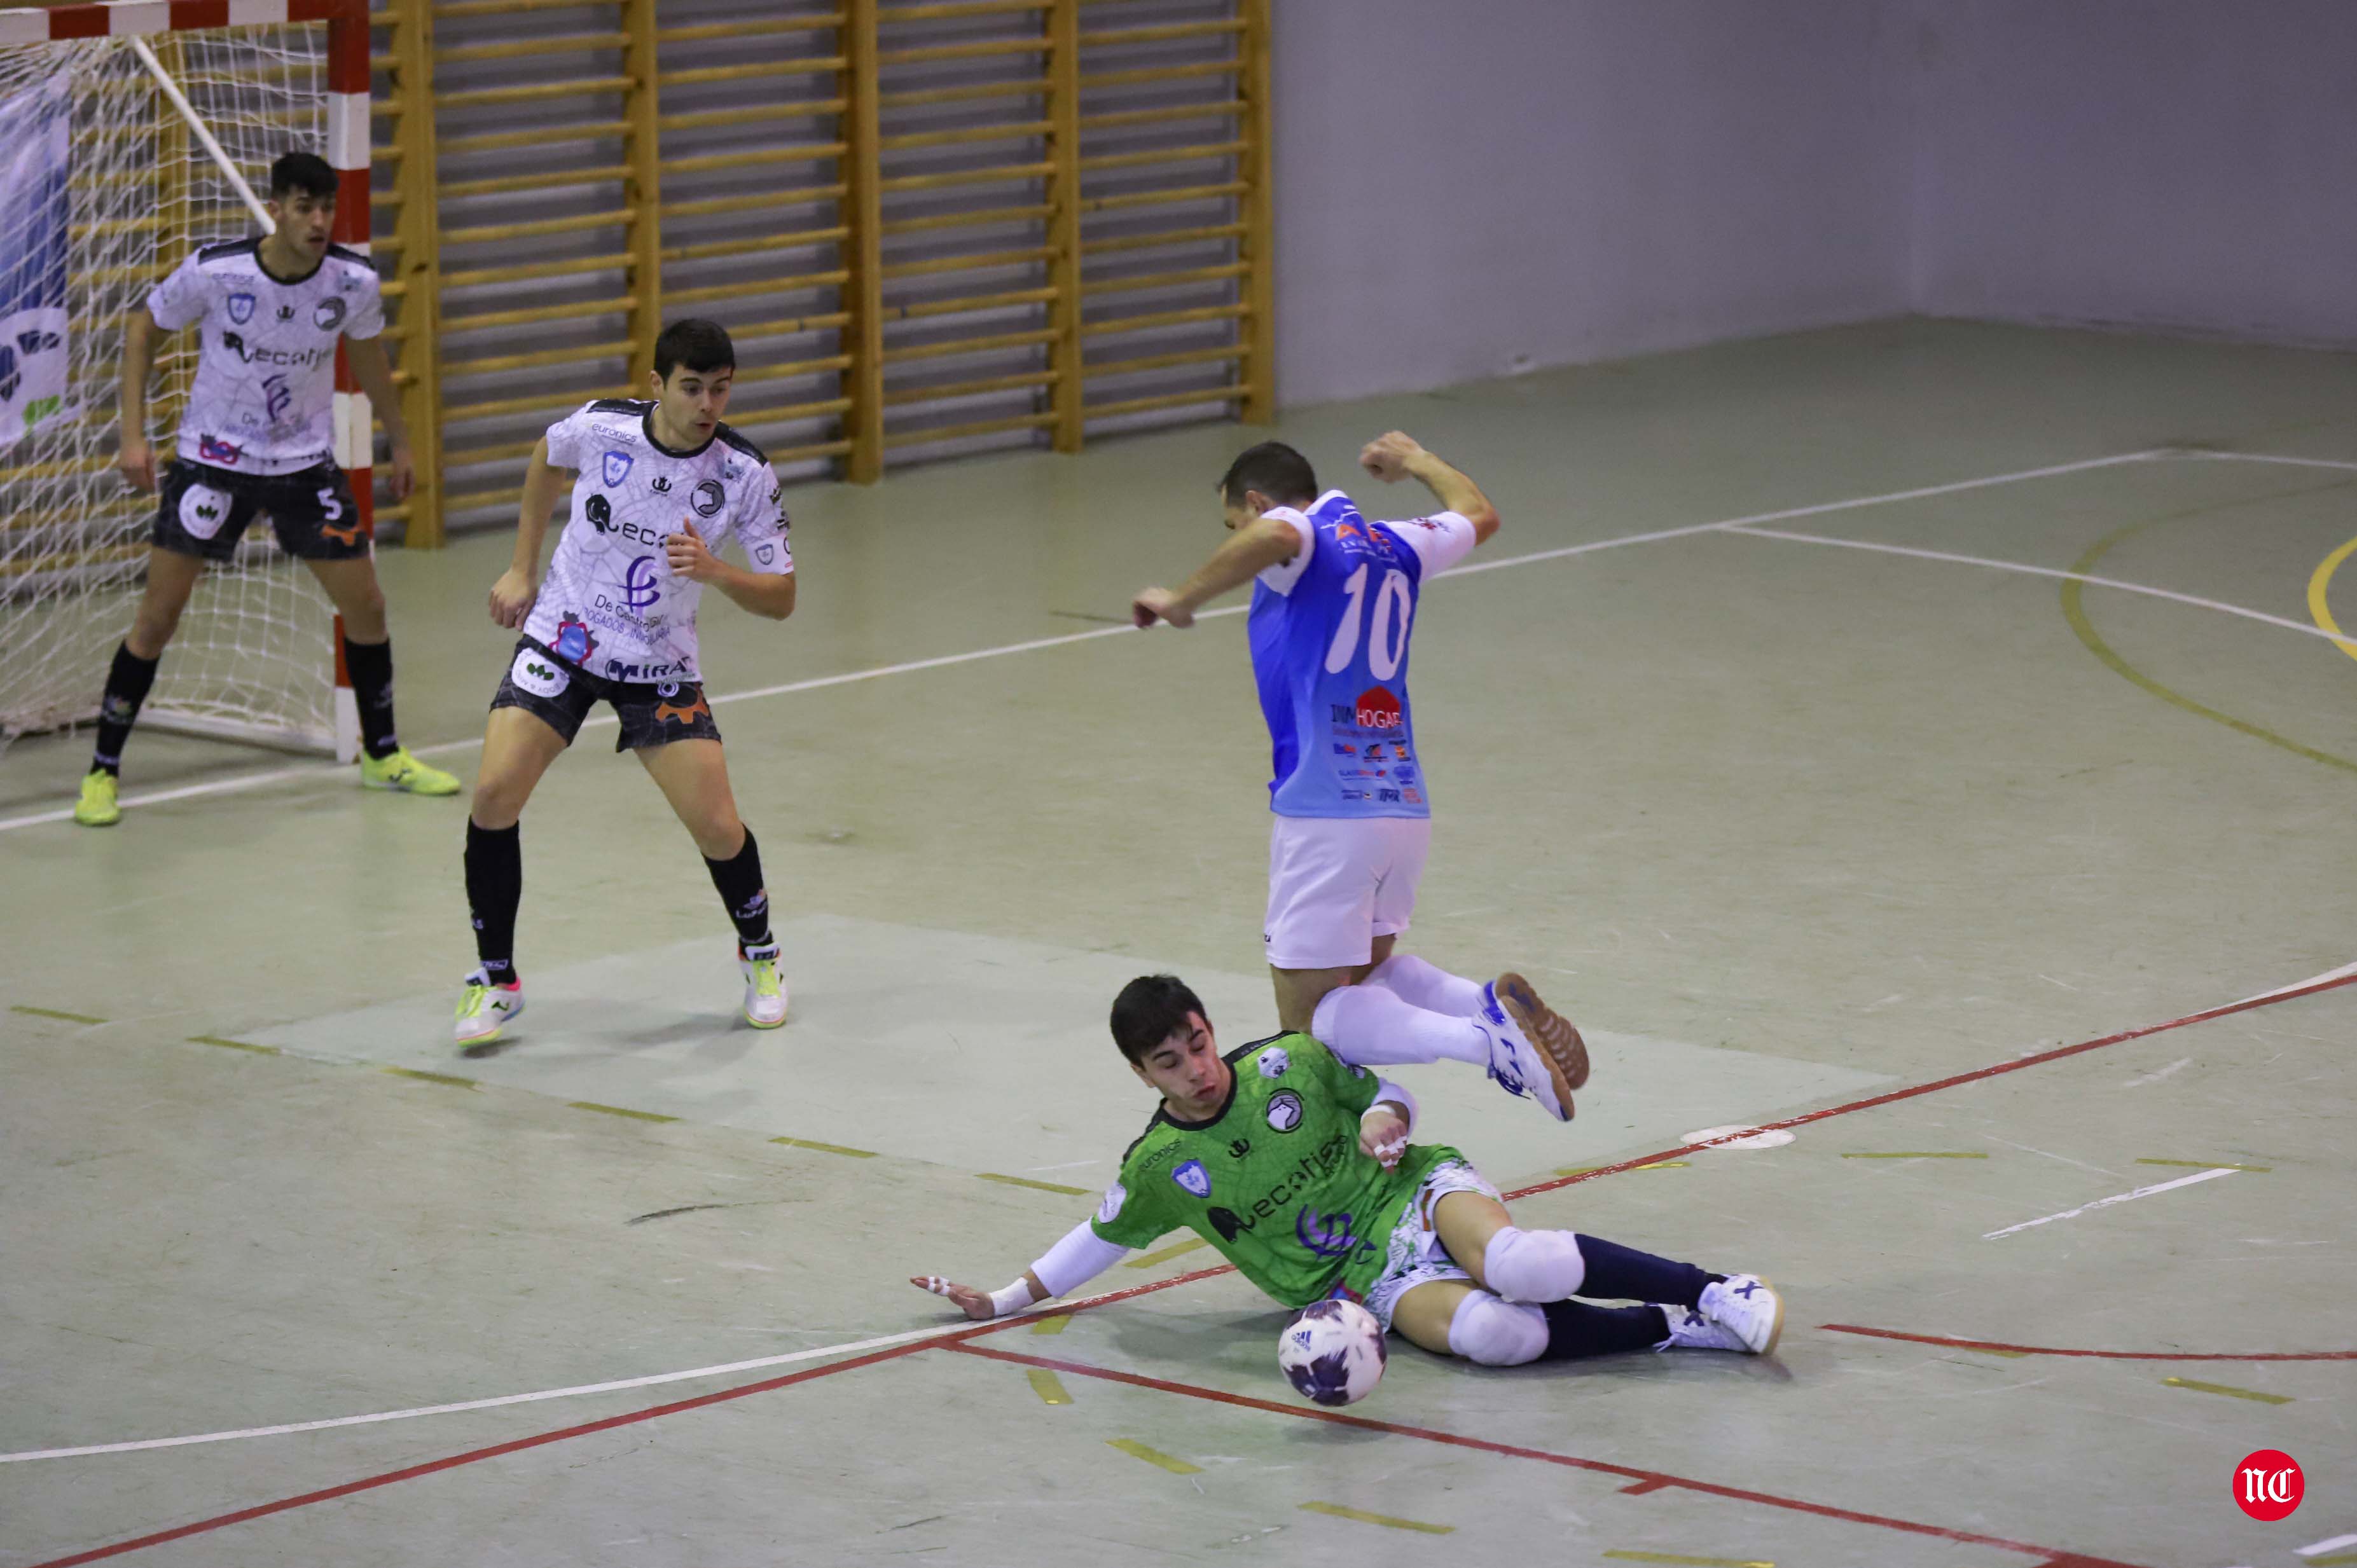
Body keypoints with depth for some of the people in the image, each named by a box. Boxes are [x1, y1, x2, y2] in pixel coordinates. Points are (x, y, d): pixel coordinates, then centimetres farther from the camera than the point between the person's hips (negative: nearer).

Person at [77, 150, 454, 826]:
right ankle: (103, 772, 5)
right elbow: (143, 327, -3)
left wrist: (399, 440, 19)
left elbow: (366, 355, 11)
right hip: (214, 458, -3)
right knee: (158, 613, -6)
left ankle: (382, 755, 25)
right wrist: (133, 434, -8)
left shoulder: (353, 282, -12)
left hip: (306, 463, 3)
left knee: (365, 605, 3)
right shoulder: (214, 271, -20)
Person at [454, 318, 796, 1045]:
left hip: (660, 663, 0)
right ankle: (496, 980, 1)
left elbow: (780, 599, -10)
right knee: (495, 794, -17)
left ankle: (759, 955, 23)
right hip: (564, 635, 0)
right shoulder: (600, 426, -15)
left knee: (718, 828, -10)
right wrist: (522, 568, 13)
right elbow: (546, 458, 12)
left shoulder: (744, 473, -15)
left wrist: (713, 570, -29)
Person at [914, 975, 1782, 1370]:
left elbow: (1383, 1092, 12)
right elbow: (1101, 1237, 18)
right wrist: (1008, 1299, 15)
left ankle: (1710, 1287, -25)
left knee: (1519, 1266, -37)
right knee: (1490, 1333, -35)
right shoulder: (1158, 1167, 2)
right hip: (1366, 1280, 0)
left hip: (1415, 1192, 0)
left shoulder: (1290, 1064, 0)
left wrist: (1384, 1118, -11)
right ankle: (1674, 1332, -26)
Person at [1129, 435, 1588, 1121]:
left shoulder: (1304, 536, -4)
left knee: (1308, 1017, -3)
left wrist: (1182, 598, -17)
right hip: (1405, 801, 8)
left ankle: (1484, 1038, -26)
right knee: (1366, 969, 26)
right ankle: (1494, 1002, -3)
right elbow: (1479, 515, 38)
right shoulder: (1392, 546, 18)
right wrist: (1416, 460, 55)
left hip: (1329, 811, -8)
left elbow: (1276, 535, -30)